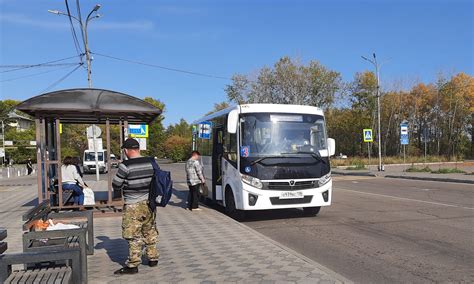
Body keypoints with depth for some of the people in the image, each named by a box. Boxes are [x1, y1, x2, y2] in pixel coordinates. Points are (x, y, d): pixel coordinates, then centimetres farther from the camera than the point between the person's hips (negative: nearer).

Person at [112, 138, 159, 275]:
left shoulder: (125, 166, -16)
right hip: (149, 203, 6)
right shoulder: (151, 162, -1)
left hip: (133, 206, -6)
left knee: (133, 235, 4)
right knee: (150, 232, 18)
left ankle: (133, 265, 11)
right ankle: (153, 258, 29)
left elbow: (115, 186, -8)